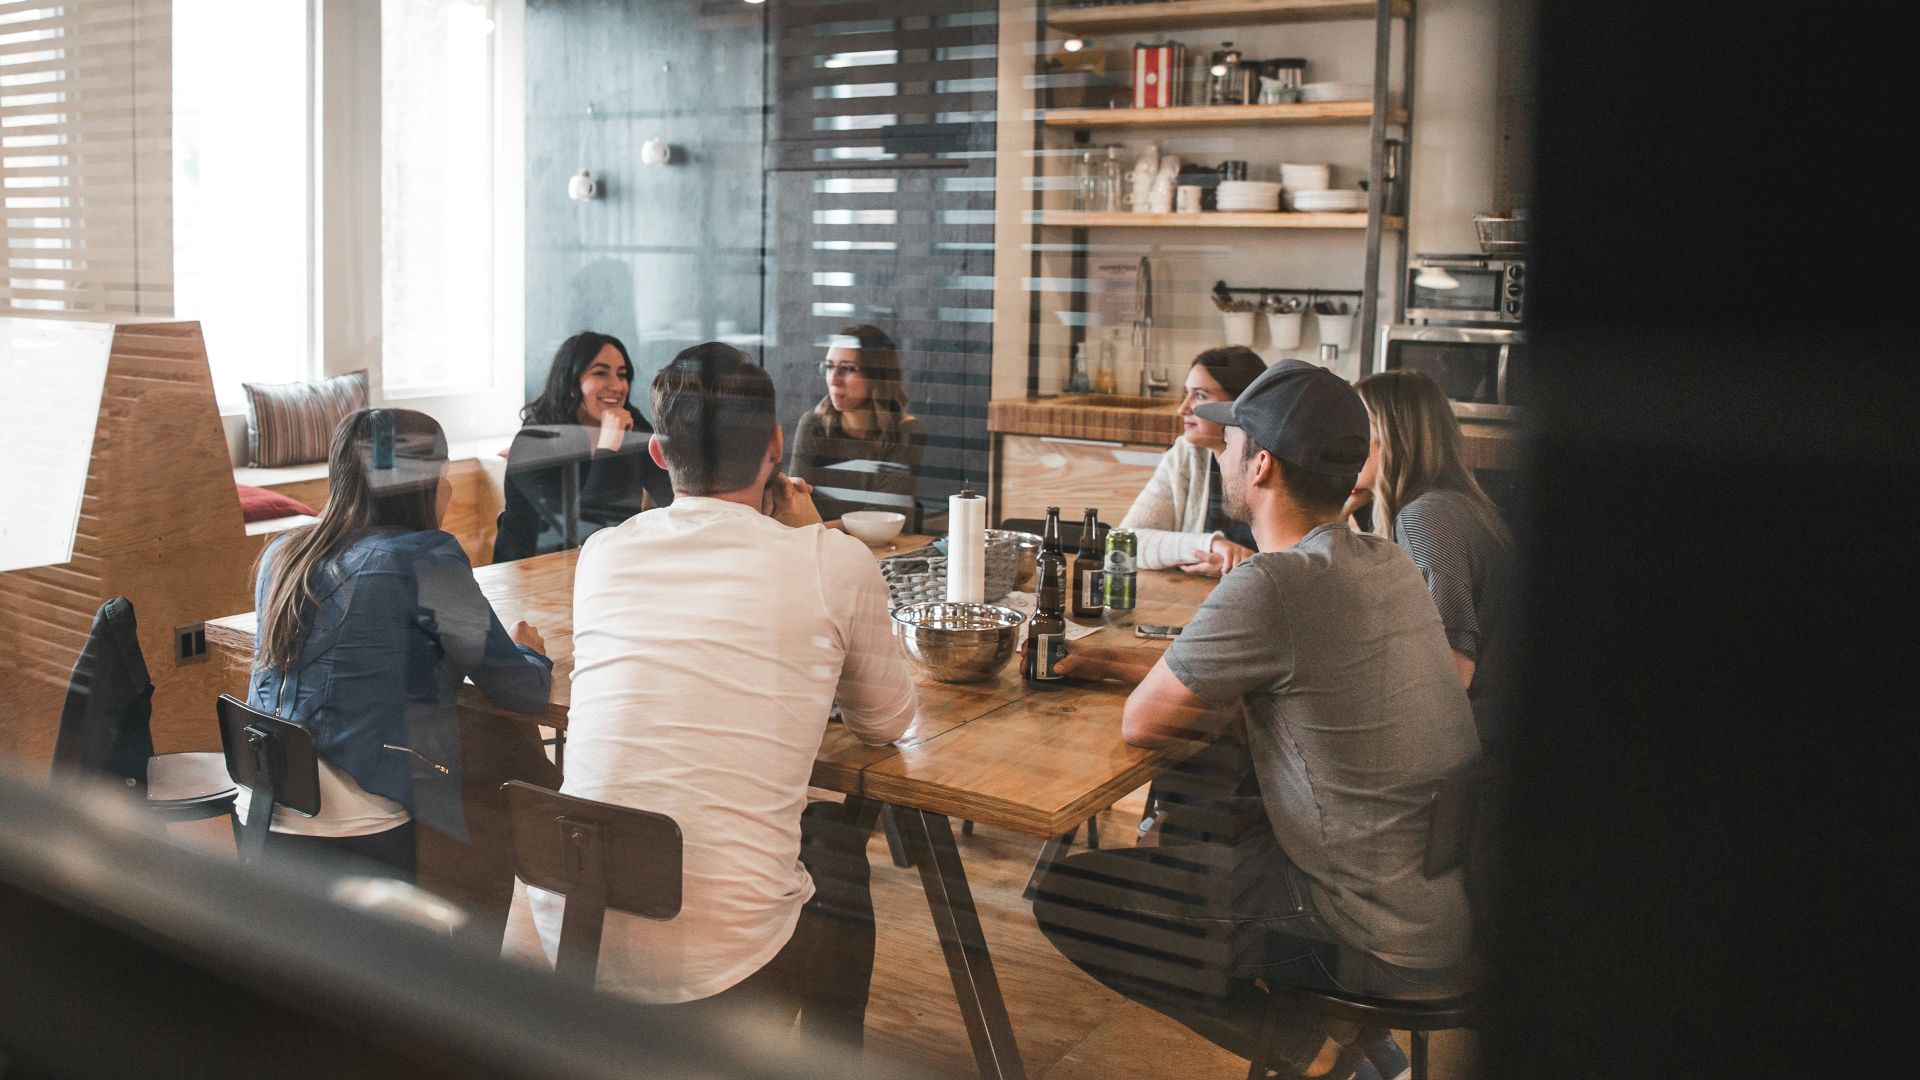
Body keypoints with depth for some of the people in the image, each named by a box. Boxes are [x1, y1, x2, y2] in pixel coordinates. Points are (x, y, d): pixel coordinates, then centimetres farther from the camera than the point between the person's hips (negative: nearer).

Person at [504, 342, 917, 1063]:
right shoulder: (836, 564, -6)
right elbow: (886, 723, 11)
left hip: (570, 937, 3)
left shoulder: (602, 553, 4)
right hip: (724, 962, -3)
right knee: (839, 845, 29)